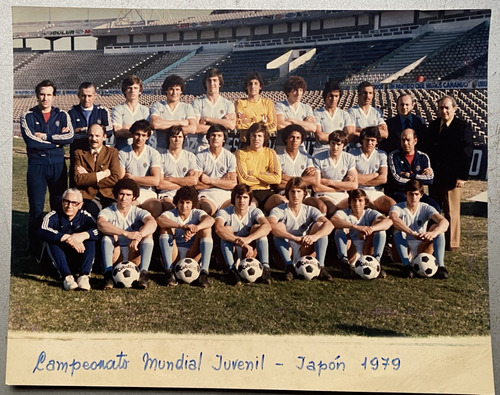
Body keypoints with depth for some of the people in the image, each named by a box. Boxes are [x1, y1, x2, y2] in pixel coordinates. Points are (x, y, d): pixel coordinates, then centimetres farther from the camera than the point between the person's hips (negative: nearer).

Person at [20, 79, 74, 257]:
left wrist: (45, 137, -12)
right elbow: (31, 141, -12)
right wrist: (57, 140, -9)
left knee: (60, 207, 6)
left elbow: (70, 137, -9)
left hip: (58, 165, 2)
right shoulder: (28, 116, 3)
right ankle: (34, 248, 11)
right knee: (36, 209, 1)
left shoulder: (62, 115, 8)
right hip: (36, 165, -2)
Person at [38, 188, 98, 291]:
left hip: (80, 258, 1)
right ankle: (67, 276, -39)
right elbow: (42, 232, -31)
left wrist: (83, 235, -41)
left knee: (90, 239, -23)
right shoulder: (53, 216, -10)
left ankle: (84, 276, -36)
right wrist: (67, 238, -40)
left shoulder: (85, 216, -4)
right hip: (59, 259, -1)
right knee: (53, 239, -28)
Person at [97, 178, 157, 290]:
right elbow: (101, 224, -27)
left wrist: (137, 238, -41)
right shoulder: (108, 212, -2)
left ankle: (144, 273, -36)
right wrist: (126, 233, -41)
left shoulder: (138, 212, 1)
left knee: (147, 232, -20)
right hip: (114, 256, -1)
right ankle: (108, 274, -38)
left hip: (133, 256, 1)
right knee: (109, 233, -24)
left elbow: (152, 223, -22)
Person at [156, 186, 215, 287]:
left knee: (206, 229, -17)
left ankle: (204, 272, -31)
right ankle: (169, 272, -29)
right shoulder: (171, 214, 0)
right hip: (174, 255, 0)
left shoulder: (196, 213, 3)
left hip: (191, 255, 0)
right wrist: (182, 226, -42)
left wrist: (195, 229, -44)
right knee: (165, 228, -20)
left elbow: (210, 219, -23)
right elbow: (159, 220, -27)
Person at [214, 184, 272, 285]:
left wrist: (248, 239, -46)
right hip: (229, 253, -1)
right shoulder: (224, 212, -12)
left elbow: (267, 226, -28)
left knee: (258, 227, -20)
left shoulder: (254, 211, -7)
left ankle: (265, 267, -32)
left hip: (247, 254, 1)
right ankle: (231, 269, -41)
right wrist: (241, 242, -46)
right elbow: (218, 229, -35)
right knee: (227, 229, -26)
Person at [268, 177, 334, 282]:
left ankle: (320, 267, -26)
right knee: (279, 226, -23)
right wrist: (294, 238, -42)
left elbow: (329, 225, -17)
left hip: (304, 254, 2)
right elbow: (271, 226, -30)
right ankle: (289, 266, -32)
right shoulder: (278, 210, -5)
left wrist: (315, 236, -38)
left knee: (319, 225, -14)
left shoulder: (310, 210, 2)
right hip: (285, 253, -2)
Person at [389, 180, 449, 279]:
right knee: (398, 227, -27)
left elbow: (445, 222, -19)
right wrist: (412, 233, -47)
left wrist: (433, 233, -43)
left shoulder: (425, 208, 0)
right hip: (403, 249, -2)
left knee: (437, 227, -19)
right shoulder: (398, 207, -6)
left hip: (421, 249, 2)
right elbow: (393, 218, -33)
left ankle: (440, 266, -33)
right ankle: (406, 265, -39)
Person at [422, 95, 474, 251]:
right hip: (434, 175, 6)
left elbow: (467, 153, -10)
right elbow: (426, 149, 13)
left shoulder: (463, 127, -7)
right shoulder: (433, 125, 10)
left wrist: (462, 176, -15)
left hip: (452, 178, -6)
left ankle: (452, 243, 13)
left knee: (451, 211, 3)